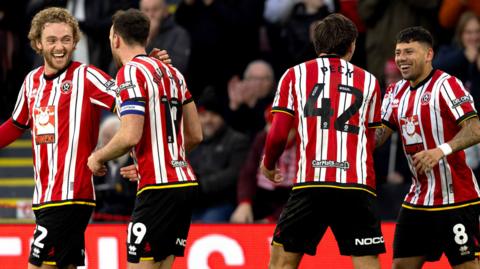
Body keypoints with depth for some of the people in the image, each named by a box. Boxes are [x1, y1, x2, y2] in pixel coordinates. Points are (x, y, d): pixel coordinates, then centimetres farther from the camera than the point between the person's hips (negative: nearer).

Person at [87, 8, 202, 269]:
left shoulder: (131, 72, -8)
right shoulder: (172, 73, 17)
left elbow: (131, 135, -18)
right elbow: (194, 135, 21)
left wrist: (98, 157, 0)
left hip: (158, 188, -8)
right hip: (185, 181, 8)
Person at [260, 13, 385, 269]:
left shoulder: (295, 75, 11)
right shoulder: (369, 81, 16)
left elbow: (278, 134, 6)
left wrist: (268, 166, 25)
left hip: (311, 183, -1)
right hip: (358, 185, 1)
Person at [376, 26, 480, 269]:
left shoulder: (445, 85, -13)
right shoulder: (396, 92, 10)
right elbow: (376, 136, 15)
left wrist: (441, 150, -37)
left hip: (456, 200, -8)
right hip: (418, 199, 8)